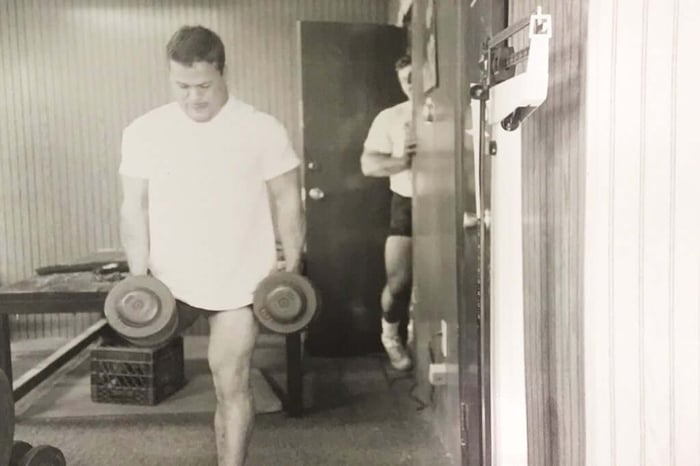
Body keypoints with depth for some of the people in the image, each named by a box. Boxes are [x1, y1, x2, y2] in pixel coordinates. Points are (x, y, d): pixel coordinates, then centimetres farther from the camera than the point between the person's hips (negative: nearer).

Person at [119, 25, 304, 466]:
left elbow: (288, 201, -1)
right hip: (171, 279, 2)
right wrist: (139, 279, -3)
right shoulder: (144, 130, -1)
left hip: (240, 281, -2)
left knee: (232, 385, 4)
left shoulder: (263, 129, -5)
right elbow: (135, 208, 2)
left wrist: (292, 268, -4)